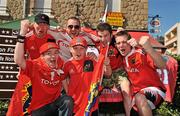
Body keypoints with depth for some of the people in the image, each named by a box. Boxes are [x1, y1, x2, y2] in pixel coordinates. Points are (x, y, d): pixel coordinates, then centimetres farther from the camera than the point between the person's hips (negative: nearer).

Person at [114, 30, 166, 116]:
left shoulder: (141, 52, -16)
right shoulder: (122, 58, 3)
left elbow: (162, 66, -31)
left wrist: (149, 48, -48)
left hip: (153, 89, -6)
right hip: (137, 92, 6)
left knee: (139, 98, -33)